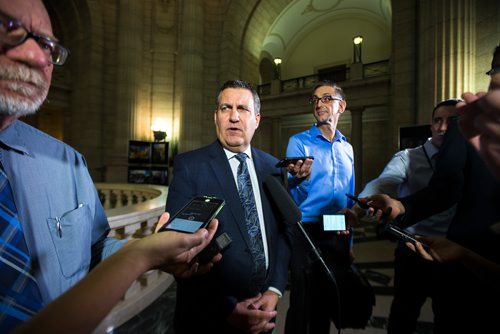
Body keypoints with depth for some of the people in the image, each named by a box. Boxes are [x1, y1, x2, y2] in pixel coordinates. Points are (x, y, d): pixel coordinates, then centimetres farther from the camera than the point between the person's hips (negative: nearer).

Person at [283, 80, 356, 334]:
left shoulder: (347, 147, 11)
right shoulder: (299, 142, -4)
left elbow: (350, 198, 15)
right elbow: (292, 192, -15)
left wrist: (349, 241, 14)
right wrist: (297, 178, -38)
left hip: (338, 235, 5)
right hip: (306, 232, -4)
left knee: (328, 302, 16)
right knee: (302, 303, 4)